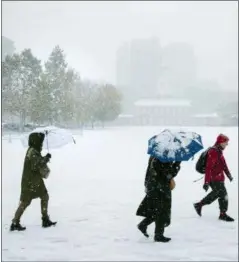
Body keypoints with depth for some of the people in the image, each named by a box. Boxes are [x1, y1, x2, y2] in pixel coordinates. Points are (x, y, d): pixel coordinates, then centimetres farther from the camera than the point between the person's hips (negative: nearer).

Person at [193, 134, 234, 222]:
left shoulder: (219, 151, 8)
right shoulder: (213, 152, -24)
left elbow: (223, 164, 21)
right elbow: (208, 168, -26)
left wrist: (228, 174, 27)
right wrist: (207, 182, -26)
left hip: (219, 178, 10)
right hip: (215, 179, -10)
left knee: (216, 193, 19)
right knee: (223, 195, -2)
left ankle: (199, 205, 30)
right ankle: (223, 214, 12)